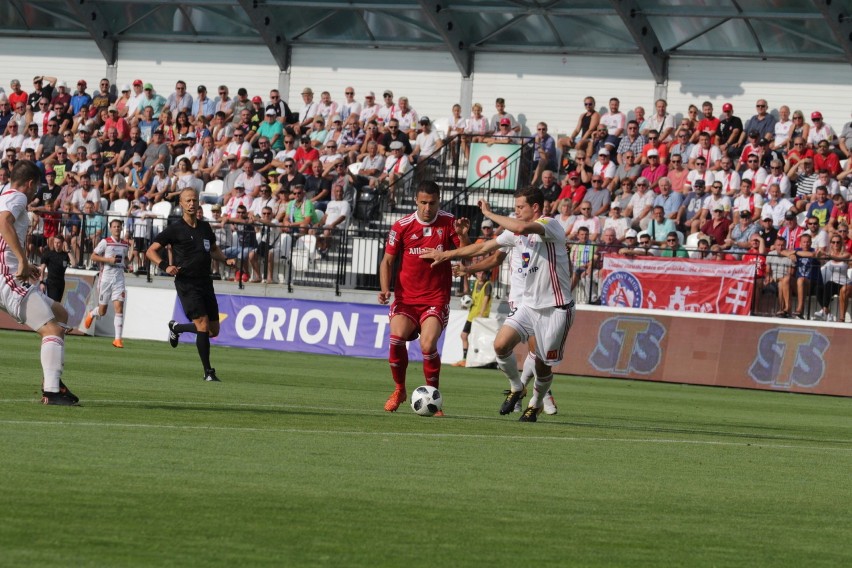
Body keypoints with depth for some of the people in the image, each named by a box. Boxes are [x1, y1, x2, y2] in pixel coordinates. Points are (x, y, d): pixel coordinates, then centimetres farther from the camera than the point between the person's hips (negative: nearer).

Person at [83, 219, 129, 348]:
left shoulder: (126, 244, 10)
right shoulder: (105, 242, -4)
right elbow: (93, 256, -4)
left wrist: (125, 262, 6)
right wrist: (108, 259, -16)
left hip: (119, 278, 3)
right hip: (106, 278, -3)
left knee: (119, 307, -12)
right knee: (102, 311, 5)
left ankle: (118, 338, -11)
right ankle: (91, 314, 43)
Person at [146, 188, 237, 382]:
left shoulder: (205, 227, 12)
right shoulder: (175, 229, -4)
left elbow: (213, 249, 30)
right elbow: (151, 251, -3)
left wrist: (226, 260, 10)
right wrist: (165, 266, -19)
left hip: (205, 283, 6)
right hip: (186, 284, -6)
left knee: (213, 330, 8)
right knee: (203, 325, -17)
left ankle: (176, 328, 33)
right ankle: (208, 372, -8)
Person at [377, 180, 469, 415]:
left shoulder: (448, 223, 0)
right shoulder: (402, 226, 0)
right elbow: (388, 260, 7)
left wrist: (462, 236, -22)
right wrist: (385, 289, -8)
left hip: (436, 299, -1)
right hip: (406, 297, 1)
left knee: (428, 346, -20)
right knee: (397, 337, -22)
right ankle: (399, 390, 1)